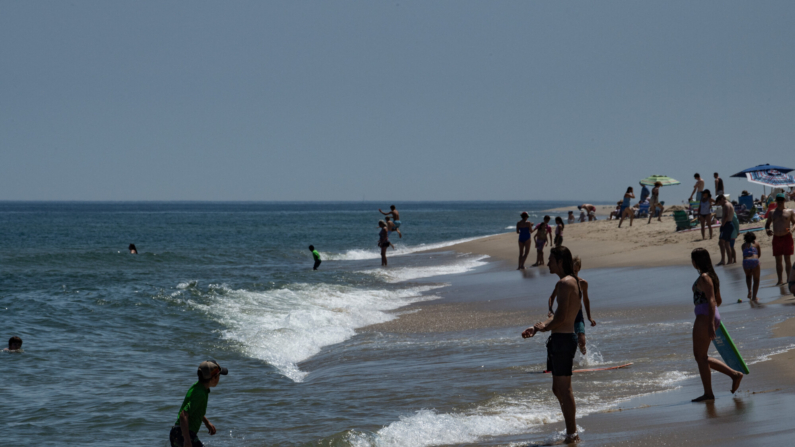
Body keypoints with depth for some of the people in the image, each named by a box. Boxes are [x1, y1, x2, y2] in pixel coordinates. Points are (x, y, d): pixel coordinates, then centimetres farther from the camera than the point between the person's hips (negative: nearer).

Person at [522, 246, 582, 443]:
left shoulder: (564, 283, -16)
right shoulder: (573, 282, 17)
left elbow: (561, 317, -23)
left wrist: (545, 328, -6)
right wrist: (537, 327, 16)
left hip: (562, 339, -11)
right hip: (566, 337, 11)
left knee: (564, 389, -5)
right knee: (559, 389, 16)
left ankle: (572, 434, -1)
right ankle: (571, 431, 21)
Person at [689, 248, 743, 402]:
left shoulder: (704, 278, -14)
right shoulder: (712, 276, 15)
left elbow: (712, 301, -21)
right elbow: (718, 300, 23)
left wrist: (711, 324, -25)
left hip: (704, 318, -10)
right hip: (713, 318, 10)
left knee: (700, 357, -2)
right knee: (700, 357, 14)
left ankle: (708, 394, 3)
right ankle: (734, 374, 11)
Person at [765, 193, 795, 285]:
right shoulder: (772, 213, 12)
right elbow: (767, 224, 17)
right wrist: (767, 230, -6)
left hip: (787, 237, -3)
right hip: (776, 238, 3)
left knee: (787, 259, -2)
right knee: (778, 260, 4)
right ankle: (780, 280, 9)